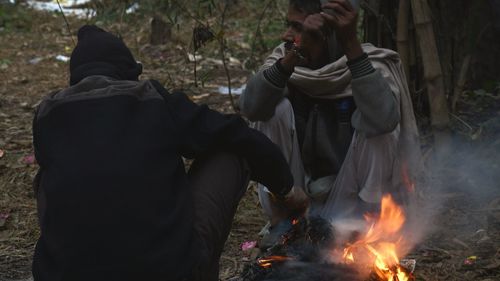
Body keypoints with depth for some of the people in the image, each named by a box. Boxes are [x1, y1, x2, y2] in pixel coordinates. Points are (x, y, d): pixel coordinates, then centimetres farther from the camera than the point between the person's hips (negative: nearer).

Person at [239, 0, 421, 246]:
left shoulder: (370, 63, -19)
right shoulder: (285, 57, -10)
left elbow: (383, 119, -42)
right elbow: (249, 106, -28)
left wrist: (351, 44, -45)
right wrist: (291, 57, -41)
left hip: (351, 190, -2)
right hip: (300, 190, 3)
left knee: (377, 126, -28)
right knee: (275, 108, -20)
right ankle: (283, 216, -8)